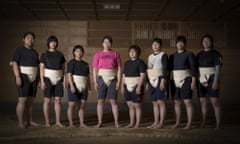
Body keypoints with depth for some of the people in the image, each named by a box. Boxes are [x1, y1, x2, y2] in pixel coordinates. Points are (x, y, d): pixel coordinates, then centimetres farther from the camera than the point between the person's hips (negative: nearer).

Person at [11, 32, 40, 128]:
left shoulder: (35, 52, 14)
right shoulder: (19, 50, -5)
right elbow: (14, 64, -12)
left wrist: (38, 79, 11)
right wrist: (18, 77, -22)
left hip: (33, 79, 6)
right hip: (23, 78, -6)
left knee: (30, 100, 7)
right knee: (22, 100, -12)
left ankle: (30, 121, 12)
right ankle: (20, 123, -9)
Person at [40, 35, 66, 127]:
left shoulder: (60, 55, 9)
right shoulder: (44, 54, -1)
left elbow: (63, 68, 9)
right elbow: (41, 69, -4)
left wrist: (64, 80, 1)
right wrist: (42, 81, -12)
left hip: (58, 79, 3)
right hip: (48, 78, -3)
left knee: (58, 100, 0)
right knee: (47, 100, -1)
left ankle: (58, 122, 4)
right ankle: (47, 122, 8)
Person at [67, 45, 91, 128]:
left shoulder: (85, 64, 15)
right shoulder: (71, 62, -3)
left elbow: (87, 77, 16)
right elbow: (69, 75, -12)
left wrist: (89, 87, 10)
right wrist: (72, 86, -23)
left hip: (83, 88, 6)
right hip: (74, 87, -5)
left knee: (82, 106, 4)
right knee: (71, 105, -3)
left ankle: (82, 123, 8)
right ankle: (71, 123, 3)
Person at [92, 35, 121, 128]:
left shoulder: (115, 54, 5)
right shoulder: (97, 55, 6)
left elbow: (119, 69, 3)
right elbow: (95, 69, 5)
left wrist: (118, 81, -4)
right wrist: (95, 82, -3)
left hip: (112, 80, -1)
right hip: (101, 79, 1)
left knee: (113, 101, -1)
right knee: (100, 101, 1)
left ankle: (116, 122, 4)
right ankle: (100, 122, 8)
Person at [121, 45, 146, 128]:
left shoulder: (140, 62, -6)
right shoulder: (127, 63, 14)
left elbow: (142, 75, -12)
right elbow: (124, 75, 17)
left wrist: (139, 86, -19)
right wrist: (122, 86, 10)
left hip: (136, 86, -6)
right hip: (127, 86, 6)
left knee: (137, 106, -1)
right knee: (130, 106, 9)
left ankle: (137, 124, 7)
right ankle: (131, 123, 16)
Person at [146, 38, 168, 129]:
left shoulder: (163, 55, -2)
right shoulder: (150, 57, 17)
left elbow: (165, 69, -9)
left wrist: (163, 80, -18)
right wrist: (147, 83, 14)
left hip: (160, 79, -6)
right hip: (152, 80, 6)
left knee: (160, 101, -7)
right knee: (154, 102, 7)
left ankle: (161, 122, -2)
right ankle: (156, 122, 11)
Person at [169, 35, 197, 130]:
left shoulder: (189, 54, -1)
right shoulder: (172, 56, 11)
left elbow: (193, 69, -6)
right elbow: (169, 69, 13)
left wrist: (193, 82, -13)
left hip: (186, 80, -4)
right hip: (175, 81, 4)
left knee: (187, 102, -7)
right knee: (176, 102, 7)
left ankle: (189, 124, -3)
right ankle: (177, 122, 16)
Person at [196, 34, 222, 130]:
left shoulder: (215, 53, -4)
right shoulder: (199, 54, 12)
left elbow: (218, 68, -10)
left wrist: (215, 81, -19)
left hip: (211, 80, -5)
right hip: (201, 81, 5)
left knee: (215, 102, -7)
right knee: (202, 101, 7)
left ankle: (218, 124, -2)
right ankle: (203, 122, 14)